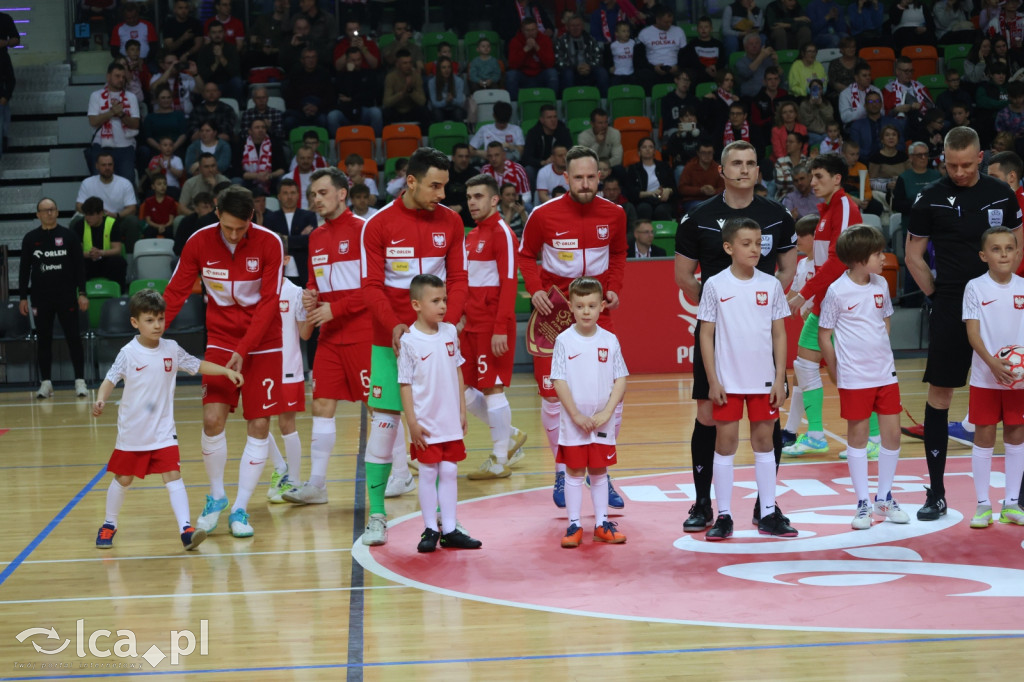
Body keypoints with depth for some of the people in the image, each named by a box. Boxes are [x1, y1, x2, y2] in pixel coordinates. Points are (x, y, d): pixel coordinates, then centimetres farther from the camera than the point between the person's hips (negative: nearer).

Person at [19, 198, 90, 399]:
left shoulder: (69, 236, 2)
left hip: (67, 296, -1)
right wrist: (23, 297, 4)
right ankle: (45, 382, 11)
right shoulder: (30, 238, 5)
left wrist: (82, 293, -4)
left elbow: (79, 266, 3)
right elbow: (24, 269, 9)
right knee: (43, 339, 4)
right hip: (41, 298, 1)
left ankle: (80, 381, 1)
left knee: (73, 338, -3)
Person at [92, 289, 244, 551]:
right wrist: (100, 400, -28)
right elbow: (110, 380, -10)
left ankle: (186, 529, -17)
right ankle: (108, 526, 31)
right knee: (122, 479, 12)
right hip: (132, 431, -1)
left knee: (173, 476, -11)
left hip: (163, 431, 1)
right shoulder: (128, 353, -10)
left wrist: (227, 371, 1)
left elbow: (198, 365, 9)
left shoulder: (172, 349, -1)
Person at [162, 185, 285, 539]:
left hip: (262, 344, -1)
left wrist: (243, 351, -20)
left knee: (259, 426, -4)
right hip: (220, 340, 1)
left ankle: (240, 509, 7)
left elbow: (268, 303, -14)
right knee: (212, 419, -11)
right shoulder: (199, 242, -8)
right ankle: (216, 498, 12)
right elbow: (175, 293, -2)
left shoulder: (269, 243, -14)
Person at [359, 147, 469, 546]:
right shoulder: (378, 225, -3)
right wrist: (394, 326, -20)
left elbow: (458, 280, 5)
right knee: (383, 420, -4)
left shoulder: (450, 222, 5)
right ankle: (377, 516, 2)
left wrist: (446, 325, -11)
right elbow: (372, 285, -5)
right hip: (390, 339, -2)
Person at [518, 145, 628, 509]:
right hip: (555, 307, -2)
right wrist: (535, 289, -9)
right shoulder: (544, 215, -8)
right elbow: (526, 255, 6)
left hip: (598, 309, 2)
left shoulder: (614, 214, 0)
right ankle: (562, 473, 19)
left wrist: (614, 288, 1)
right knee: (553, 395, 1)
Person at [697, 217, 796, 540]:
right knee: (725, 441, 2)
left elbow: (779, 334, 5)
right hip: (727, 381, -2)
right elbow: (706, 334, -2)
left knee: (764, 440, 8)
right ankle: (724, 516, 9)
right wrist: (712, 380, -7)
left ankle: (769, 514, 15)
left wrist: (780, 378, -1)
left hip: (763, 380, 2)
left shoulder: (771, 285, 1)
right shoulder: (715, 285, -4)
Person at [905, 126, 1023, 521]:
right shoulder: (931, 199, -1)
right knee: (939, 392, -2)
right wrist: (937, 294, 0)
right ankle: (936, 493, 4)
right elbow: (913, 256, 6)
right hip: (950, 307, -2)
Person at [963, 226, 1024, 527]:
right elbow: (972, 332, -8)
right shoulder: (975, 288, -5)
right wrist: (992, 362, -21)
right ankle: (983, 505, 10)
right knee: (984, 435, 2)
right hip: (985, 376, -2)